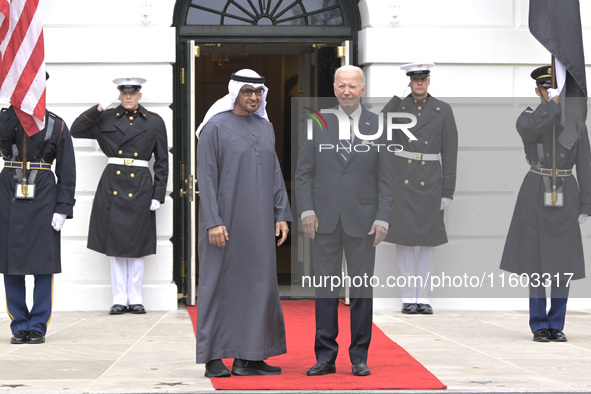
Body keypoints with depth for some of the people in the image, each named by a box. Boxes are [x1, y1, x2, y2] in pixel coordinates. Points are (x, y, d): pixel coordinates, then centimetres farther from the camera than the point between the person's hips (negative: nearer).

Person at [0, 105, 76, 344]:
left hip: (42, 200, -1)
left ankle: (38, 327, 8)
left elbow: (67, 172, 1)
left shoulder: (56, 125, 3)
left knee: (43, 265, -1)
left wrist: (63, 208, -7)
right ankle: (19, 327, 12)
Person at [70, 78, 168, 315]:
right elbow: (76, 131, 4)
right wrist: (98, 108, -4)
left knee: (137, 244, 2)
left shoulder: (154, 122, 6)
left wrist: (159, 195, -1)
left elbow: (162, 161, 6)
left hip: (140, 187, -1)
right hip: (112, 186, 1)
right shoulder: (106, 119, 7)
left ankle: (135, 299, 10)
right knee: (114, 243, 2)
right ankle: (119, 299, 8)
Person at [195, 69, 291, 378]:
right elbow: (206, 176, -10)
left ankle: (247, 357, 11)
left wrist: (282, 216, 7)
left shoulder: (265, 128, 12)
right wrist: (213, 221, -17)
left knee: (258, 285, 5)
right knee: (218, 285, -1)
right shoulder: (215, 127, -6)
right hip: (225, 222, -6)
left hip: (258, 223, 6)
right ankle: (213, 358, 5)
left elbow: (275, 174, 15)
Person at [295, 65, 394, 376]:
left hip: (362, 220, -1)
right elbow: (303, 173, 7)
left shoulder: (378, 126, 3)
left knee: (362, 287, 3)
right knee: (325, 285, 3)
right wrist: (306, 210, -4)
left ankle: (359, 357, 11)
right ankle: (325, 357, 8)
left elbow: (386, 178, 2)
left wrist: (382, 218, -6)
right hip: (326, 220, 1)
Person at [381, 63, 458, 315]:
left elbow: (450, 152, 1)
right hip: (401, 179, 0)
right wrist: (396, 97, -13)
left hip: (430, 181, 0)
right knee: (404, 239, 1)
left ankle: (424, 298, 10)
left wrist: (448, 190, -3)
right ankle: (408, 298, 6)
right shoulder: (397, 107, 4)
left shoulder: (443, 110, 2)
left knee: (428, 240, 3)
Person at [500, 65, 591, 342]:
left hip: (565, 196, 2)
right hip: (536, 195, -2)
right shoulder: (527, 118, 1)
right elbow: (529, 130, -26)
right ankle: (539, 326, 8)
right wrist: (553, 103, -19)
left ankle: (556, 326, 11)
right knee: (537, 260, -1)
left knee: (563, 262, 1)